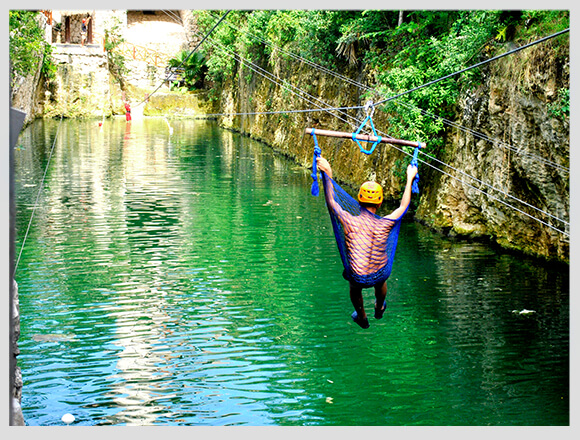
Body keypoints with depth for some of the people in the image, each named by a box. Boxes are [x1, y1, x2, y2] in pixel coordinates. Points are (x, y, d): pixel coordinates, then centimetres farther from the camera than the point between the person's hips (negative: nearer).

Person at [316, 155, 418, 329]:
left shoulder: (350, 221, -19)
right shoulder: (384, 225, -16)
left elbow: (331, 202, -1)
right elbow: (403, 206, 3)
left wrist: (328, 174, 5)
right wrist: (409, 179, 12)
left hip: (357, 278, -1)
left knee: (354, 287, 37)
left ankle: (362, 318, 56)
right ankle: (379, 309, 64)